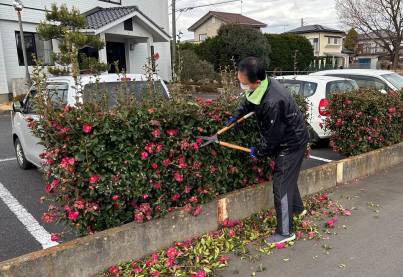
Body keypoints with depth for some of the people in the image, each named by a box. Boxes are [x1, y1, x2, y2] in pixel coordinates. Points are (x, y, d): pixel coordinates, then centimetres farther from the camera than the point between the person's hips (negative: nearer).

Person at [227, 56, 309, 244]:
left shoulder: (273, 102, -37)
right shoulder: (263, 85, -9)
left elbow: (271, 137, -25)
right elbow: (249, 101, 16)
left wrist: (258, 152, -10)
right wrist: (236, 116, 11)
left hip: (291, 144, -9)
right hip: (286, 139, 9)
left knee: (281, 186, -3)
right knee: (287, 178, 26)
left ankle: (285, 232, 11)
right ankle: (297, 208, 49)